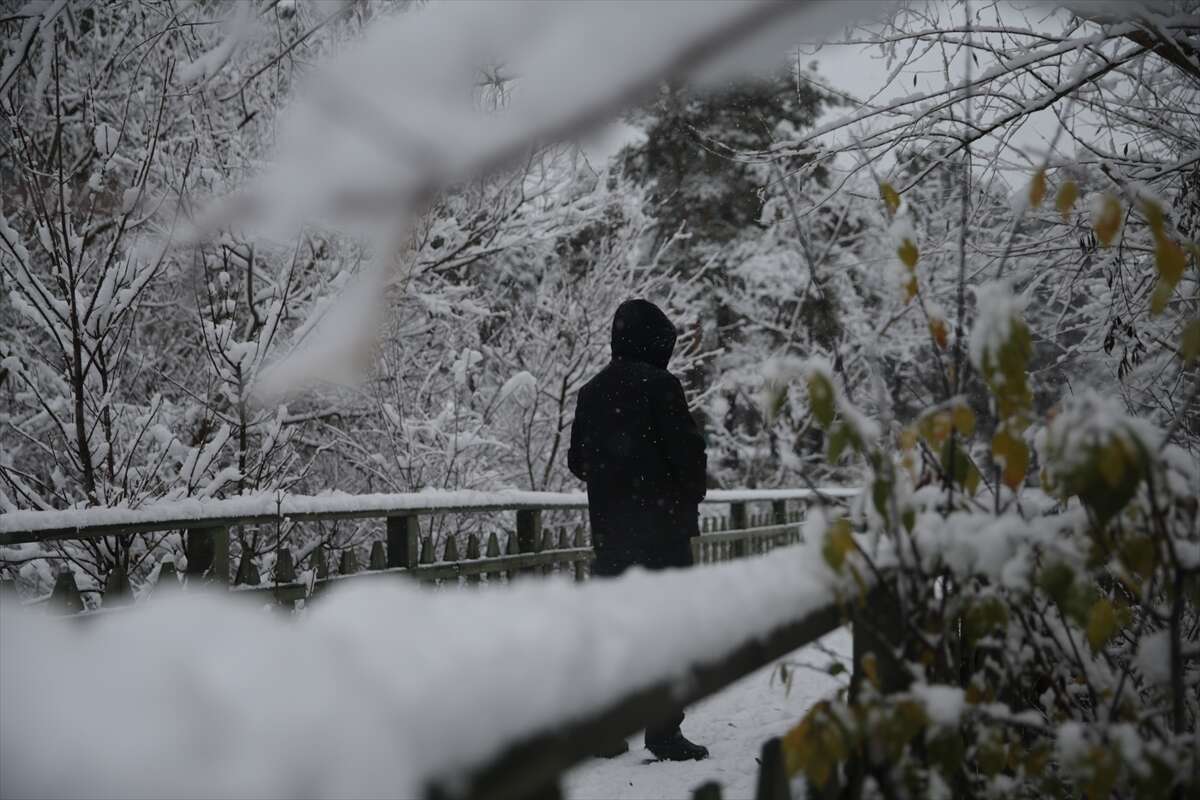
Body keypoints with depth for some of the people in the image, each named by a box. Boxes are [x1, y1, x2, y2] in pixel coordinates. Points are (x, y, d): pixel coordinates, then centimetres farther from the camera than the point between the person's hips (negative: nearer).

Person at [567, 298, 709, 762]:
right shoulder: (659, 385, -12)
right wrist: (692, 493, 6)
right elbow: (688, 450, -13)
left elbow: (577, 460, 13)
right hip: (662, 523, -6)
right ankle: (663, 732, -2)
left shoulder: (591, 392, 8)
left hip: (609, 528, 6)